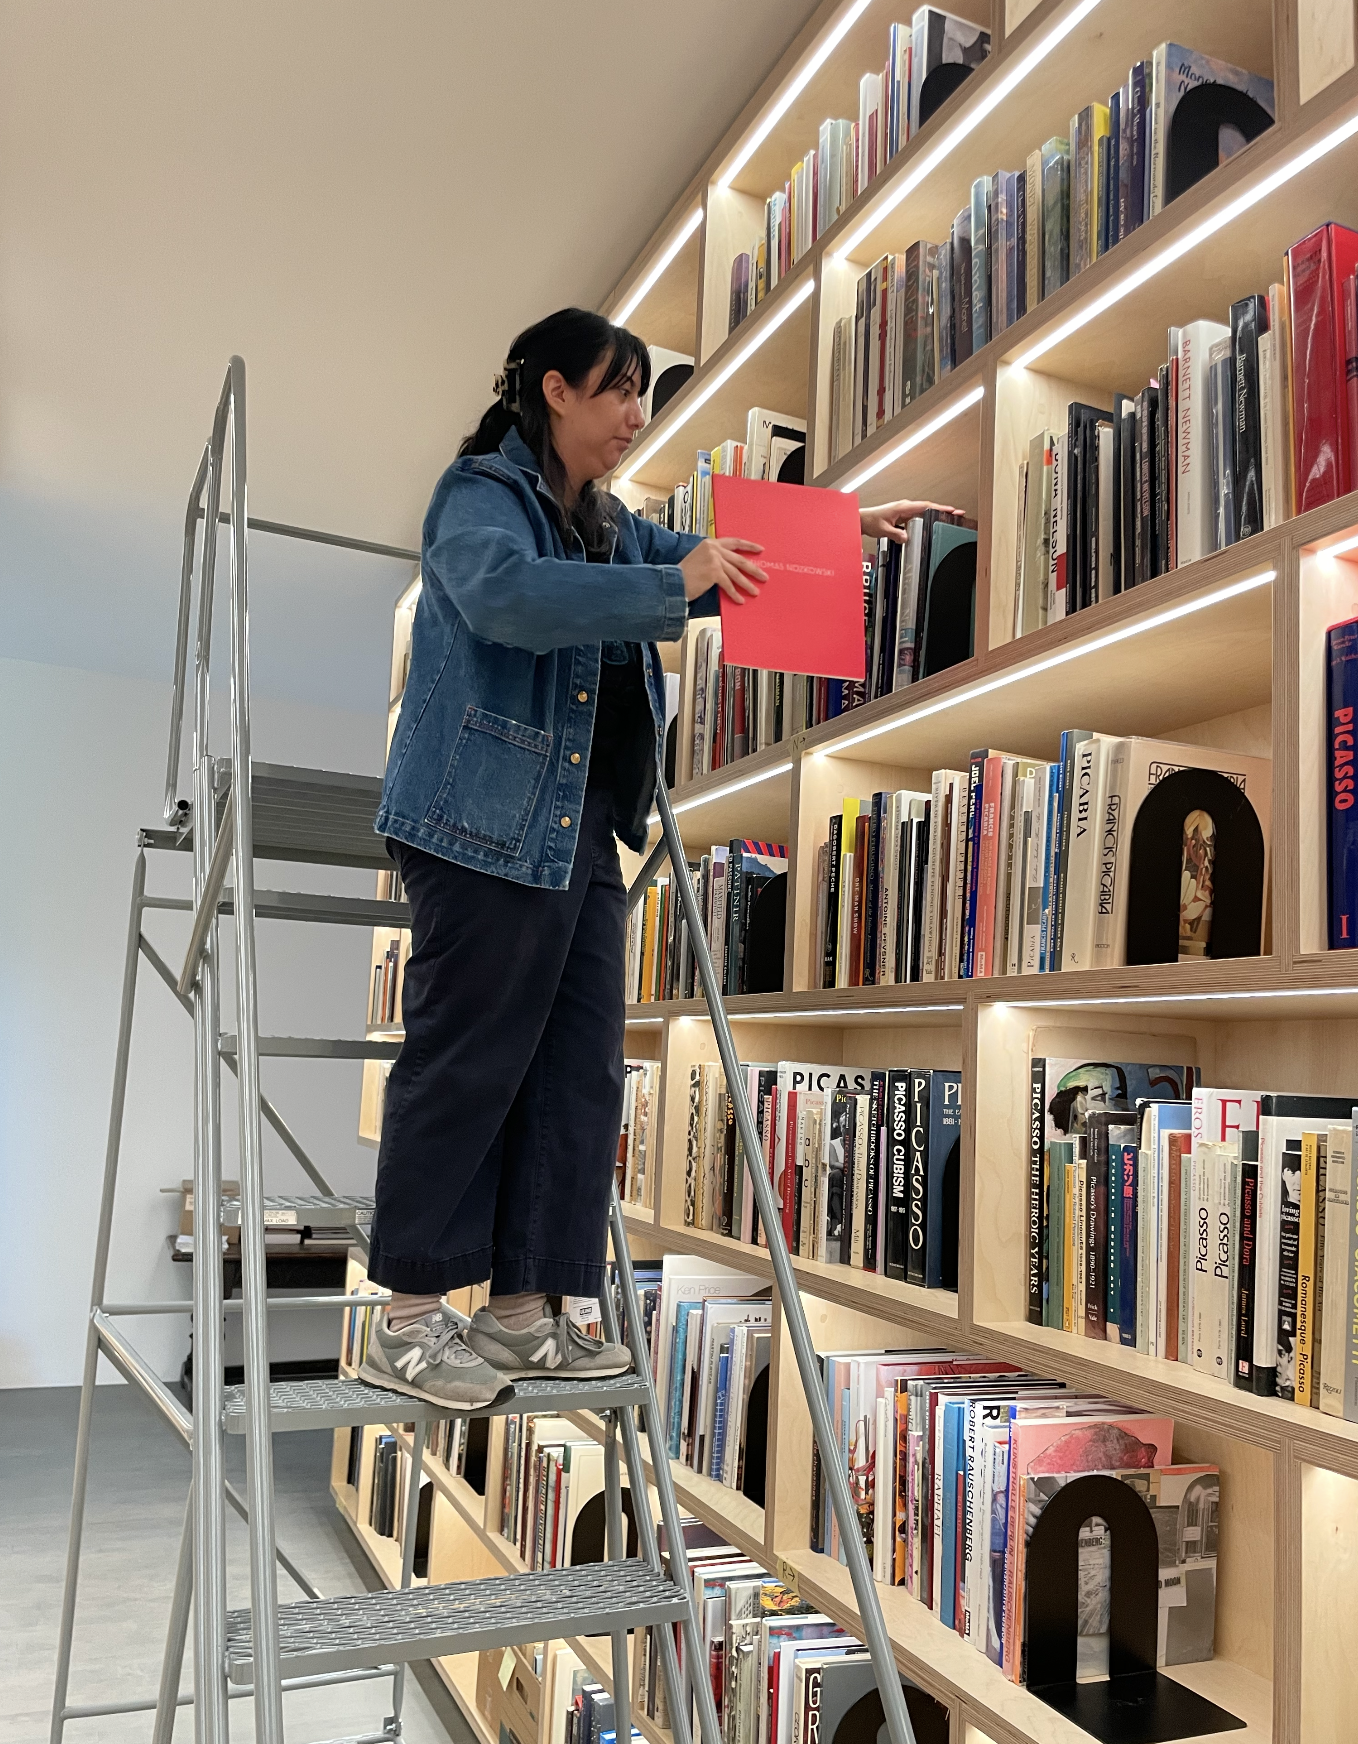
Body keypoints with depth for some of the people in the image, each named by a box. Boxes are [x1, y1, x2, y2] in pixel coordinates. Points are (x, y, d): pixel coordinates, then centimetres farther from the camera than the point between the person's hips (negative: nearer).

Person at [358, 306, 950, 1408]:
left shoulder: (611, 525, 23)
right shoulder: (481, 491, -3)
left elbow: (728, 565, 36)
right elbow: (507, 594, -26)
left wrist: (847, 529, 29)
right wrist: (673, 586, -26)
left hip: (586, 831, 9)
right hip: (491, 822, -9)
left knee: (579, 1069, 5)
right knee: (466, 1062, -6)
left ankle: (523, 1312, 14)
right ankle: (409, 1323, 5)